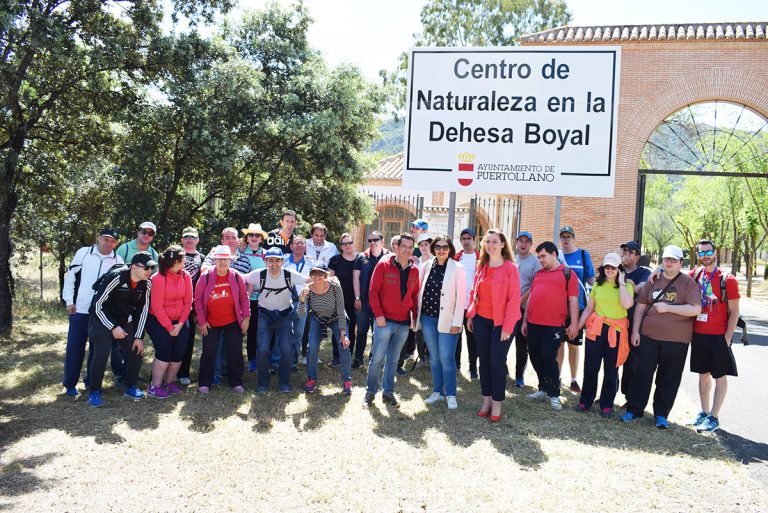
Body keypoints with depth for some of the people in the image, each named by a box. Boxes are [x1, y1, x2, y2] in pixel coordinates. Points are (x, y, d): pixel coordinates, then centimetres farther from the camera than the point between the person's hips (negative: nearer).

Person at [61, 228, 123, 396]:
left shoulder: (118, 260, 2)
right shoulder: (83, 253, -2)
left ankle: (91, 381, 23)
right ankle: (70, 383, 16)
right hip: (80, 310, -1)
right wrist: (69, 301, -2)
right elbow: (70, 277, 2)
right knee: (75, 347, 4)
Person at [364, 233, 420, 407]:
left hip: (404, 323, 4)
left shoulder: (414, 270, 8)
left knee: (393, 359, 13)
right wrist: (378, 314, -12)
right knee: (377, 358, 0)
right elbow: (373, 290, -6)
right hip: (385, 320, -4)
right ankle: (370, 391, 14)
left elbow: (415, 295, 14)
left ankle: (388, 392, 23)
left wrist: (415, 316, 6)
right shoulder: (384, 265, -4)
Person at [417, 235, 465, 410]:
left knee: (446, 358, -4)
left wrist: (457, 322, -11)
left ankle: (450, 394, 10)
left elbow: (461, 296, -7)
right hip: (428, 317, 4)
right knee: (434, 357, 12)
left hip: (447, 320, -4)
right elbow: (419, 290, 9)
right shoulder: (427, 266, 5)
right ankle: (437, 391, 25)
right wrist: (417, 315, 6)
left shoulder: (457, 268, -6)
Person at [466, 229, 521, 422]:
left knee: (497, 362, 0)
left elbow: (514, 299, -13)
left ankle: (496, 404, 14)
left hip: (500, 322, -5)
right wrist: (470, 316, 8)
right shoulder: (481, 266, 7)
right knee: (484, 360, 10)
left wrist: (507, 327, -15)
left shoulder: (510, 268, -10)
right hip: (481, 320, 5)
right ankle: (486, 400, 22)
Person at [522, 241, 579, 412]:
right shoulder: (538, 274, 16)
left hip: (554, 326, -6)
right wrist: (525, 321, 18)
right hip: (533, 324, 6)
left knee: (549, 358, -6)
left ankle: (554, 394, 7)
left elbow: (573, 300, -4)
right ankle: (543, 389, 25)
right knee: (535, 357, 10)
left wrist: (574, 323, -10)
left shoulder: (567, 273, 0)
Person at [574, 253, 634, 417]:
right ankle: (585, 401, 18)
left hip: (616, 331, -2)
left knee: (611, 370, 8)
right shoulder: (597, 285, 8)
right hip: (596, 329, 2)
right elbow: (589, 309, 10)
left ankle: (607, 405, 20)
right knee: (590, 367, 4)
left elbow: (627, 304, -21)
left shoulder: (627, 285, -1)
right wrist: (578, 327, 5)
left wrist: (621, 282, -13)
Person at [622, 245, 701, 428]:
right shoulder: (653, 280, 7)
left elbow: (696, 309, -14)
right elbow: (641, 305, 9)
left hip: (676, 340, -2)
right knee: (642, 374, 4)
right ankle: (634, 410, 14)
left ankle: (661, 414, 20)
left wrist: (667, 307, -16)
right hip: (649, 337, 2)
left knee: (669, 379, 8)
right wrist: (635, 331, 4)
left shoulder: (688, 282, -4)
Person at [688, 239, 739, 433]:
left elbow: (734, 312, -7)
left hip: (718, 336, -4)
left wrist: (727, 338, -11)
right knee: (703, 375, 14)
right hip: (698, 335, 4)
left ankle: (714, 418, 11)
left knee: (720, 377, 4)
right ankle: (704, 412, 26)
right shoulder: (694, 275, 3)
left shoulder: (727, 279, -8)